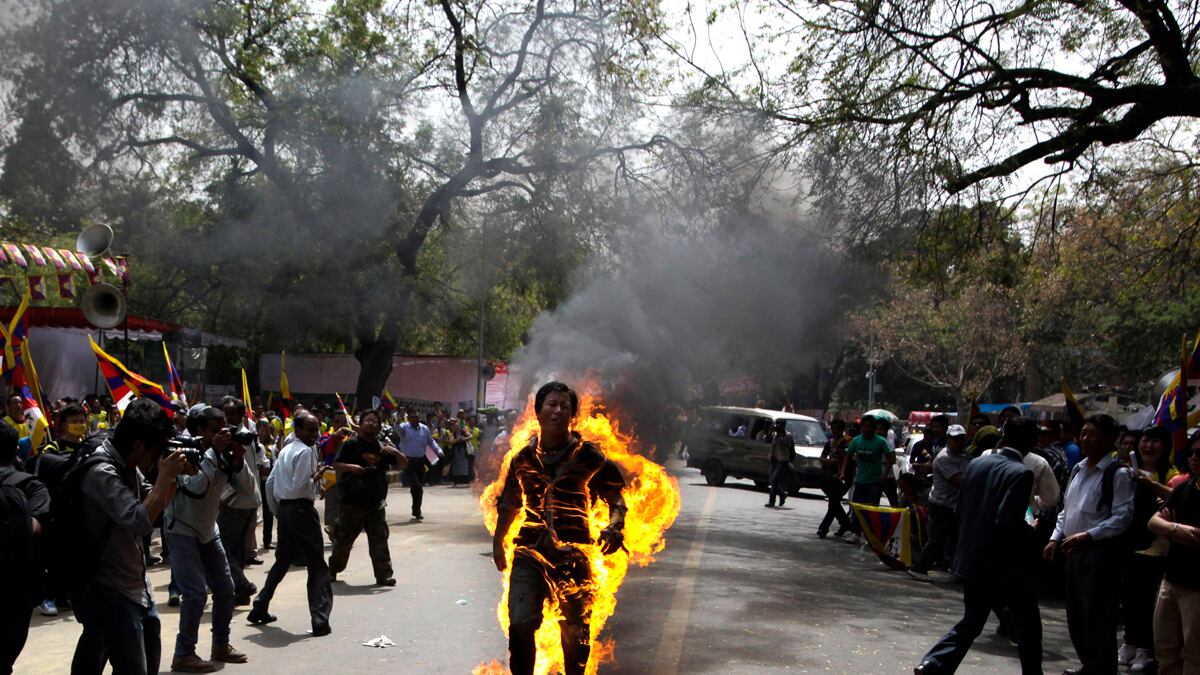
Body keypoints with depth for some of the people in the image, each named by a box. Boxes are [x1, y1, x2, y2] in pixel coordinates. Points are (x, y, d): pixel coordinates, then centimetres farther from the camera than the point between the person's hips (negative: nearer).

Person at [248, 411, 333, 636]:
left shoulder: (285, 450, 14)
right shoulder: (306, 452, -13)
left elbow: (270, 483, 18)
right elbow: (300, 487, -21)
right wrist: (317, 476, -7)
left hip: (284, 508, 9)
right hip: (301, 509, -9)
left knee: (283, 560, 23)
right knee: (317, 566, -4)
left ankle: (260, 609, 30)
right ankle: (320, 621, -8)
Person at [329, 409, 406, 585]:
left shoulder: (383, 447, 10)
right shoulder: (351, 445, -2)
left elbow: (404, 464, 10)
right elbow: (336, 465, -3)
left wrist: (395, 452, -9)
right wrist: (350, 467, -22)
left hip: (376, 503, 3)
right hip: (352, 502, -3)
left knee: (379, 540, 1)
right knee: (343, 539, 9)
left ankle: (384, 575, 5)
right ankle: (333, 569, 27)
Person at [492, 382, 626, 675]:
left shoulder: (588, 456, -1)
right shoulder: (524, 458, 8)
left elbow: (616, 498, 2)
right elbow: (508, 505, 21)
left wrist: (614, 527, -16)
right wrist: (498, 541, 24)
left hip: (574, 555, -1)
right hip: (530, 553, 1)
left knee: (576, 632, 11)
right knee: (520, 624, -13)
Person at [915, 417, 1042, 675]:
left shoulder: (975, 464, 5)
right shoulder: (1021, 473, -16)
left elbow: (960, 510, 11)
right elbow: (1008, 521, -24)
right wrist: (1031, 535, -6)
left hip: (972, 559, 6)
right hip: (1006, 565, -6)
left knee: (971, 622, 13)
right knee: (1029, 623, 15)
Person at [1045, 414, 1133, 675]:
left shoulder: (1118, 474, -11)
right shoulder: (1078, 470, 13)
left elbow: (1123, 516, -17)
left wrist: (1087, 536, -24)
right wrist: (1056, 538, 9)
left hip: (1100, 553, -8)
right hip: (1074, 552, 8)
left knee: (1098, 619, -4)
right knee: (1075, 616, 17)